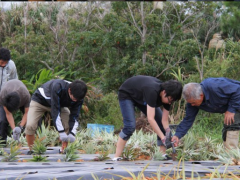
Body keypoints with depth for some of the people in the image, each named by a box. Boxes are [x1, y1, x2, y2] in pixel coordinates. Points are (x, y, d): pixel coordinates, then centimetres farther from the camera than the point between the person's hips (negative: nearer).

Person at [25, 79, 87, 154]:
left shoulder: (78, 96, -25)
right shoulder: (57, 87, -43)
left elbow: (74, 116, -17)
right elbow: (55, 111, -41)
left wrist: (72, 133, -32)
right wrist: (61, 132, -41)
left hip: (59, 104, 5)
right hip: (39, 100, -5)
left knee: (69, 125, -15)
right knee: (30, 126, -24)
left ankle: (64, 150, 2)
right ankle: (31, 150, -4)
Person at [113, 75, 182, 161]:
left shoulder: (167, 96, -21)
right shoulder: (152, 91, -43)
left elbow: (165, 120, -17)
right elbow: (150, 119, -45)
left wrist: (169, 136, -32)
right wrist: (163, 138, -45)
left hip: (142, 98, 7)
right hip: (126, 94, -7)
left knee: (161, 123, -5)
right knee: (130, 126, -24)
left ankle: (163, 154, -1)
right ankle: (116, 157, -20)